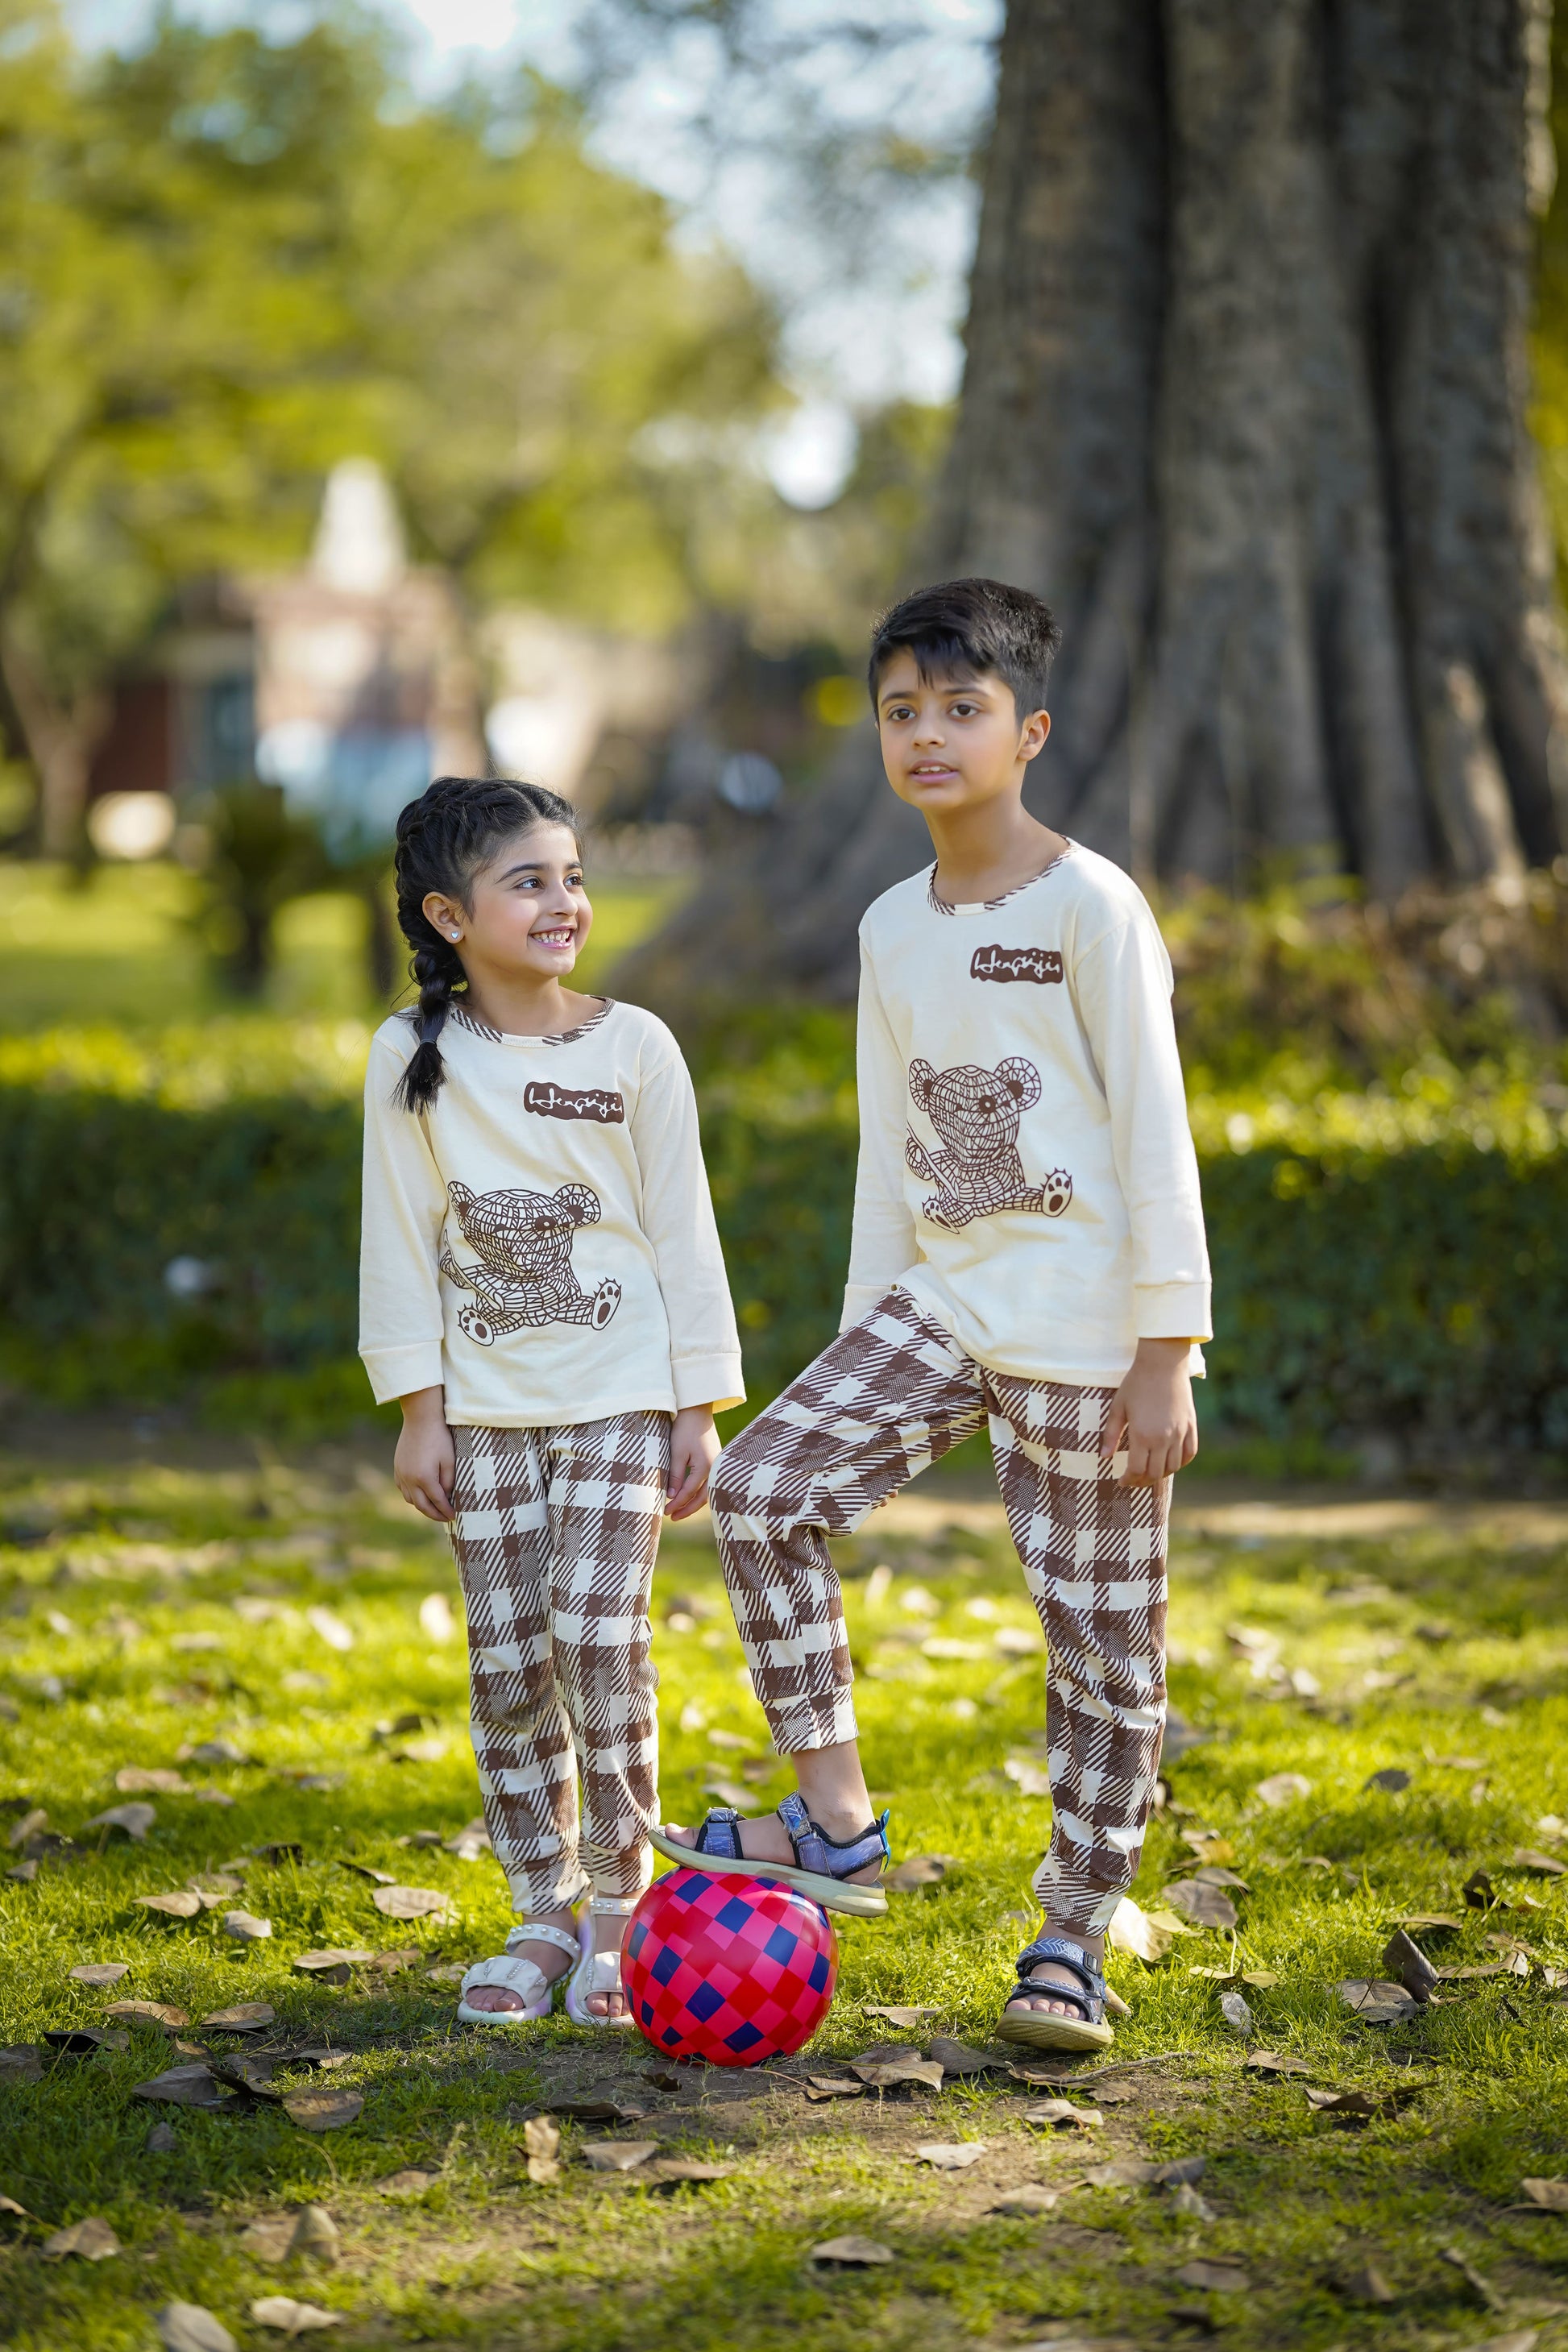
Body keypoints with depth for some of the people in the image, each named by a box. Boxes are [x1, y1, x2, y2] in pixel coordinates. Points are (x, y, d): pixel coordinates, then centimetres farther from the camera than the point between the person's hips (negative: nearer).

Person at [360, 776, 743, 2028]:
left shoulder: (634, 1046, -3)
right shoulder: (413, 1058, -1)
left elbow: (682, 1229, 0)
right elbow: (402, 1235, 2)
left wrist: (699, 1409, -2)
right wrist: (419, 1409, -1)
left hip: (619, 1394, -2)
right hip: (486, 1404, 2)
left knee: (598, 1634, -11)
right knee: (507, 1657, 3)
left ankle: (619, 1903, 3)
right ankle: (544, 1913, 14)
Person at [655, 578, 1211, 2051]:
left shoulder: (1090, 906, -9)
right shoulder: (891, 930, 11)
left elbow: (1155, 1133, -11)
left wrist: (1166, 1352, -14)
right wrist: (866, 1333, 15)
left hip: (1083, 1328, -6)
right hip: (939, 1307, 6)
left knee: (1100, 1626, 0)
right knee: (760, 1490, -9)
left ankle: (1071, 1937, 12)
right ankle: (836, 1827, -1)